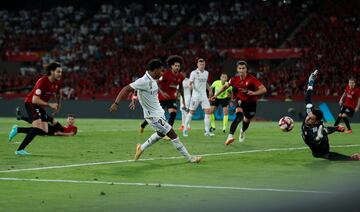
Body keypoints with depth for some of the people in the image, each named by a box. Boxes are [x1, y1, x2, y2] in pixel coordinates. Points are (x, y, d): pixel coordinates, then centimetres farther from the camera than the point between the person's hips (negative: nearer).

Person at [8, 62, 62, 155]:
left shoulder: (57, 82, -4)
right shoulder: (42, 82, -28)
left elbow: (58, 94, 21)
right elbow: (35, 100, -31)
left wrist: (58, 105, 16)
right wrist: (49, 105, -33)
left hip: (41, 105, 8)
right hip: (31, 103, -8)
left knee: (44, 131, 2)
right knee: (37, 127, -26)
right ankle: (20, 150, -20)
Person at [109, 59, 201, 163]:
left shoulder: (152, 80, 2)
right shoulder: (144, 81, -24)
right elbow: (126, 89, -24)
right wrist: (116, 103, -30)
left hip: (159, 112, 10)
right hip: (154, 115, -10)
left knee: (161, 133, 29)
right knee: (172, 134, -6)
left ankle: (141, 148, 42)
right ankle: (189, 158, 2)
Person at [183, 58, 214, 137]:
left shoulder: (206, 73, 11)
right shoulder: (194, 73, -6)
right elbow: (190, 83, -9)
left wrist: (209, 89, 13)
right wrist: (190, 86, -31)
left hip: (204, 95, 5)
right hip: (195, 95, -4)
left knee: (208, 111, -7)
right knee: (191, 112, -1)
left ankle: (207, 131, -3)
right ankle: (185, 129, 12)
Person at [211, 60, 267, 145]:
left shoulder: (251, 79, -23)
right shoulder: (235, 79, -12)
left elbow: (263, 89, -27)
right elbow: (225, 86, 8)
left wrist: (253, 93, -44)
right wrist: (216, 95, 8)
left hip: (251, 102, 0)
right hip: (241, 100, 0)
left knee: (247, 120, 15)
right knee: (239, 116, -28)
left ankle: (242, 131, 52)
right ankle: (230, 136, -33)